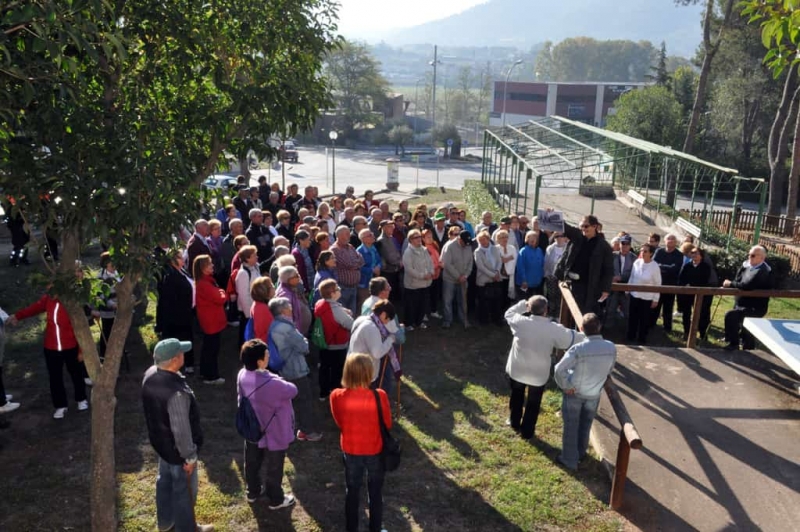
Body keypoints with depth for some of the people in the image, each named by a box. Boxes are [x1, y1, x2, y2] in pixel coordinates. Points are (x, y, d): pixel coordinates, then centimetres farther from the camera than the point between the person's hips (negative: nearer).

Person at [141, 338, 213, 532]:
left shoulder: (150, 375, -12)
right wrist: (190, 456, -16)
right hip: (176, 448, -8)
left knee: (165, 481, 29)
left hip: (160, 441, 8)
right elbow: (181, 429, -29)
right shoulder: (176, 392, -39)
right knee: (184, 490, 15)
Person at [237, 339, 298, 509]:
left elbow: (241, 400, 2)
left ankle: (253, 492, 47)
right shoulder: (271, 383, -36)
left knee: (252, 463, 26)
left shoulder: (242, 375, -14)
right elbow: (293, 391, -19)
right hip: (273, 433, -7)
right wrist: (281, 381, 0)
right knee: (274, 468, 15)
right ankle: (275, 499, 34)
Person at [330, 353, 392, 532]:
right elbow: (387, 424, -9)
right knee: (375, 492, 21)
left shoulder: (337, 396, -20)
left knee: (352, 492, 23)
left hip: (350, 450, 2)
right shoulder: (379, 396, -26)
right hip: (375, 450, -1)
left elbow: (340, 423, -2)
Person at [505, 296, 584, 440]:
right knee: (533, 404, 19)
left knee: (516, 398, 27)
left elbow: (508, 313, 5)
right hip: (539, 374, -1)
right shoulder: (554, 329, -18)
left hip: (517, 370, 1)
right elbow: (574, 339, -6)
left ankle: (514, 423, 44)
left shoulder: (521, 322, -18)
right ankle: (526, 431, 31)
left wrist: (523, 304, 2)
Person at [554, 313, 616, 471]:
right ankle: (581, 453, 45)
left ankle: (569, 460, 27)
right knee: (586, 424, 25)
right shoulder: (611, 348, -17)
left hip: (574, 392, -4)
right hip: (594, 394, 4)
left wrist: (565, 386, -14)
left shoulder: (578, 348, -30)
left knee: (571, 426, 15)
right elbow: (609, 370, -1)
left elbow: (559, 370, -30)